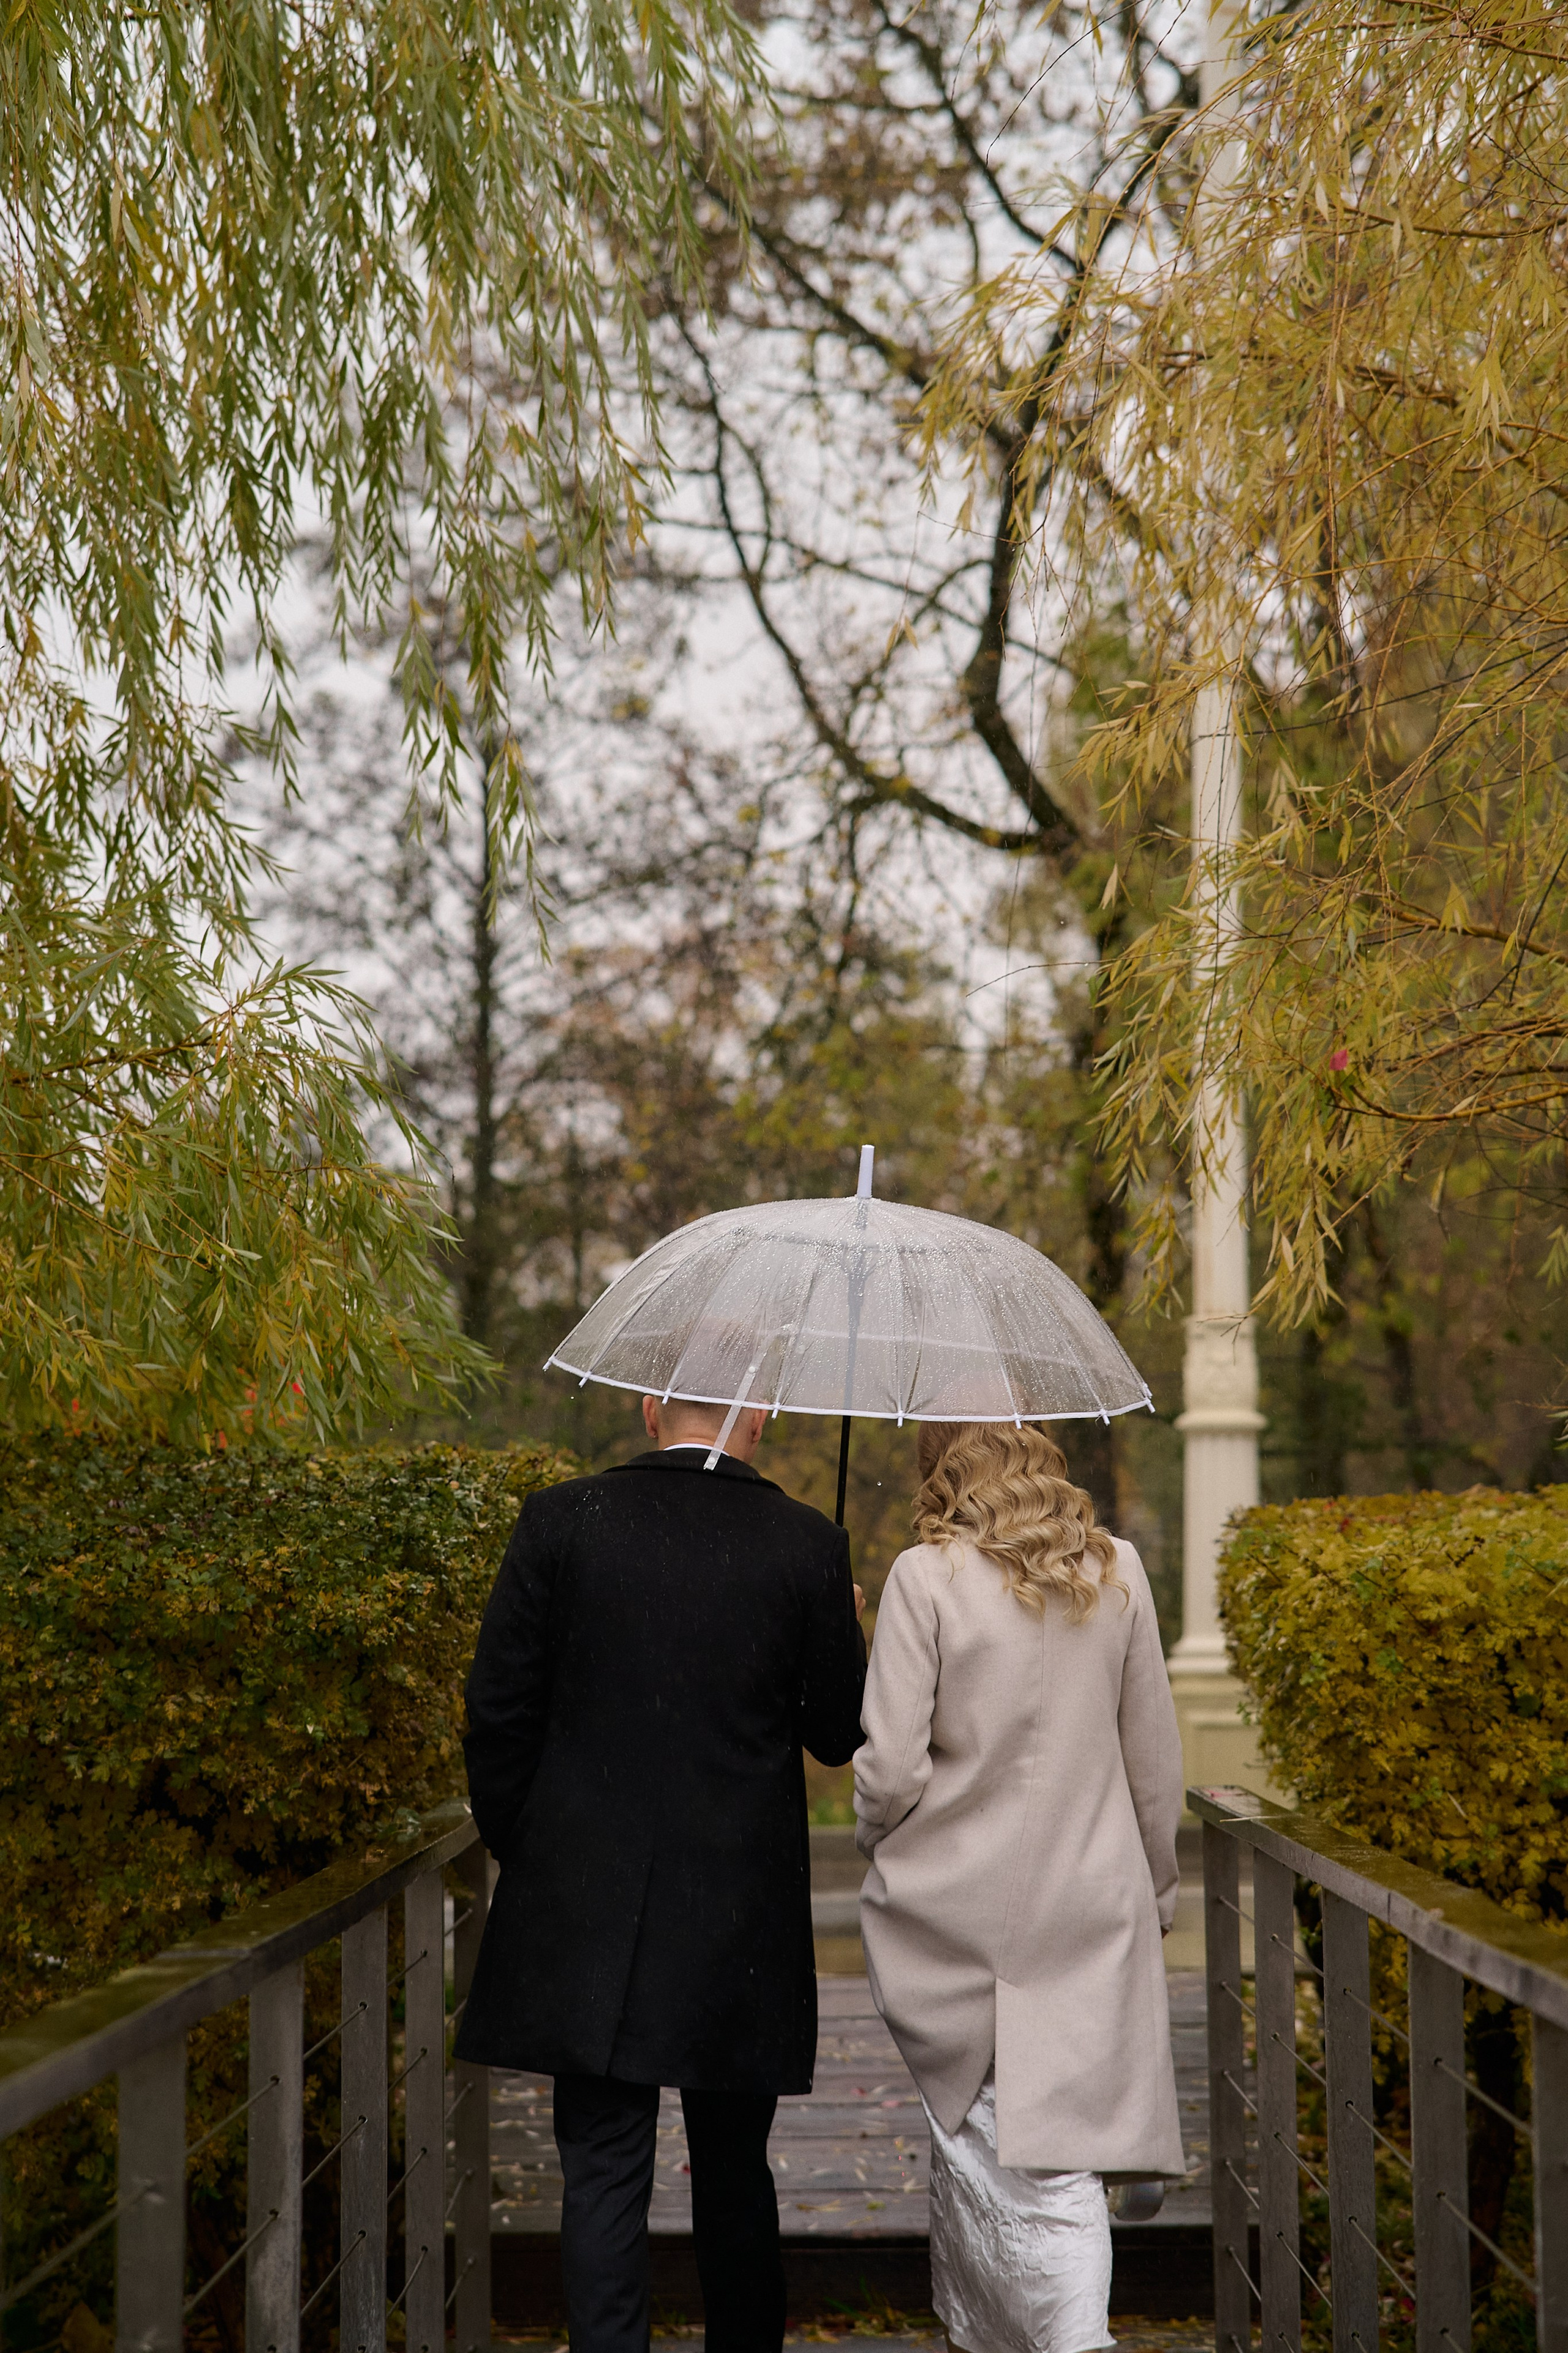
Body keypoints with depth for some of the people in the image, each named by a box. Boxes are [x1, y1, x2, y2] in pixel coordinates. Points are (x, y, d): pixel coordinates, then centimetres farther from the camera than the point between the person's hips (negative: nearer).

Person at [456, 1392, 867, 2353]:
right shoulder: (808, 1545, -5)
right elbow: (840, 1734, 1)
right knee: (735, 2174, 16)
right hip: (744, 1915, 1)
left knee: (603, 2174, 4)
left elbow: (498, 1709, -2)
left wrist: (521, 1851, 11)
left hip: (588, 1908, -1)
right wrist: (845, 1632, 20)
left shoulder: (560, 1521, -4)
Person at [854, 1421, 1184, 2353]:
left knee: (980, 2132, 3)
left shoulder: (927, 1578, -10)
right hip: (1094, 1905, 3)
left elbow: (893, 1766, -12)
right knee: (1067, 2139, 9)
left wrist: (878, 1836, 10)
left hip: (960, 1904, -3)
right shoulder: (1118, 1571, 2)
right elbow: (1155, 1761, 9)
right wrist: (1155, 1890, 21)